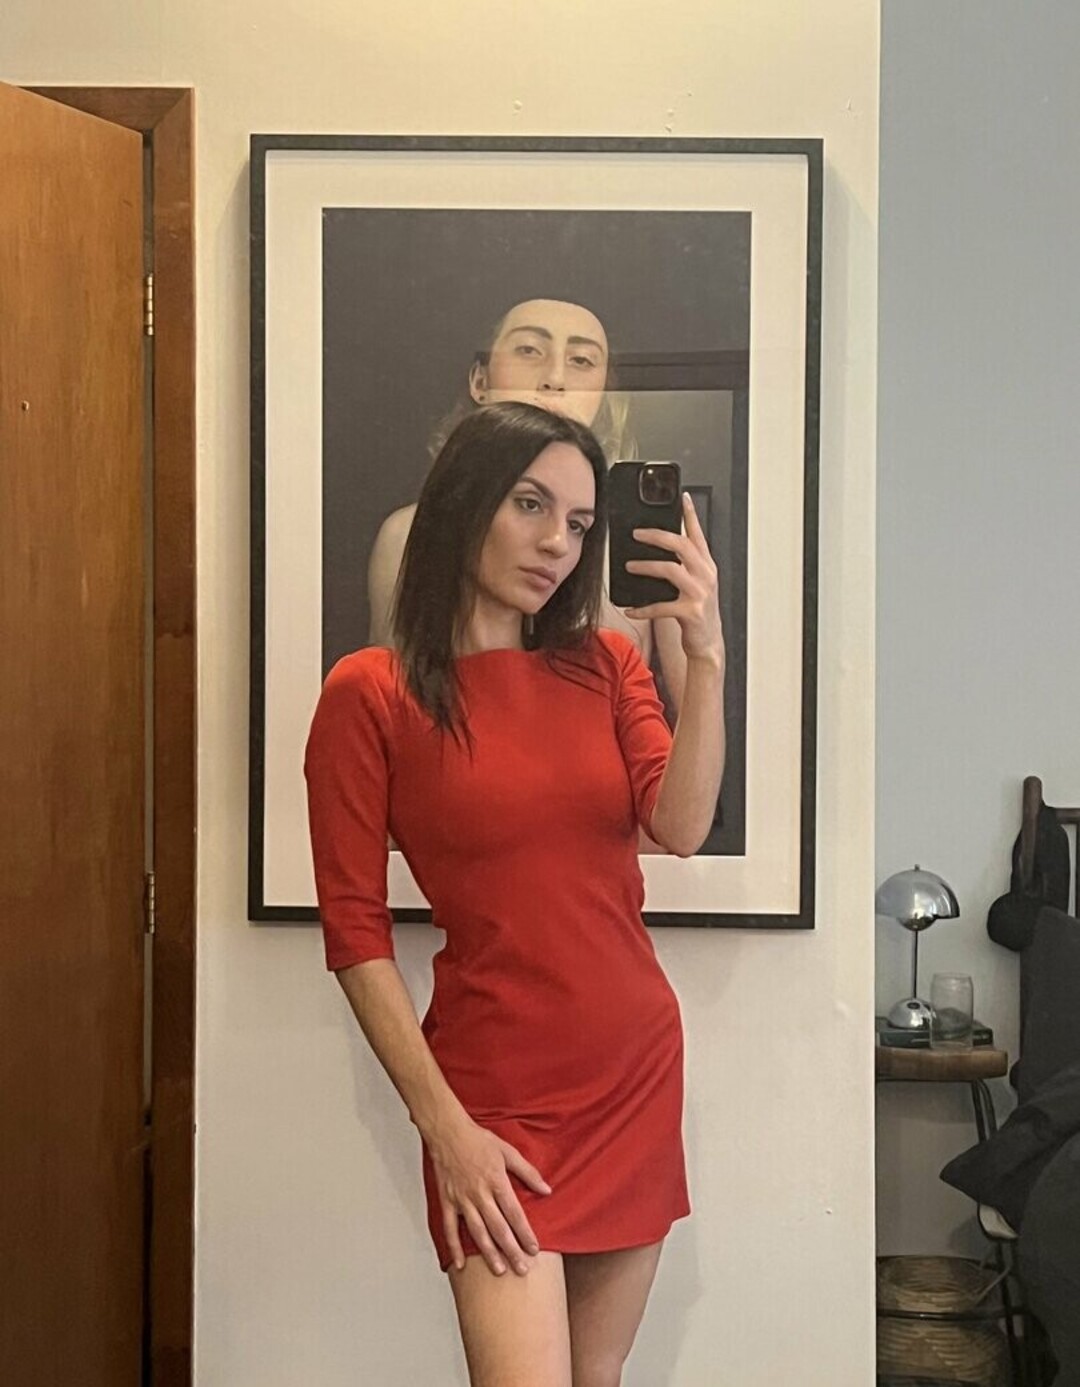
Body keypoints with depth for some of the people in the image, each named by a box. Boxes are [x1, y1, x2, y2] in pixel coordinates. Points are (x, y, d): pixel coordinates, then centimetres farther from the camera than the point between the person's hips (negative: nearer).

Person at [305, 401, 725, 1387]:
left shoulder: (605, 665, 7)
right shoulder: (370, 694, -6)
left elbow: (680, 827, -8)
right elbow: (355, 934, -7)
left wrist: (706, 660, -19)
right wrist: (444, 1128, -12)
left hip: (638, 1071, 5)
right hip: (496, 1090, -4)